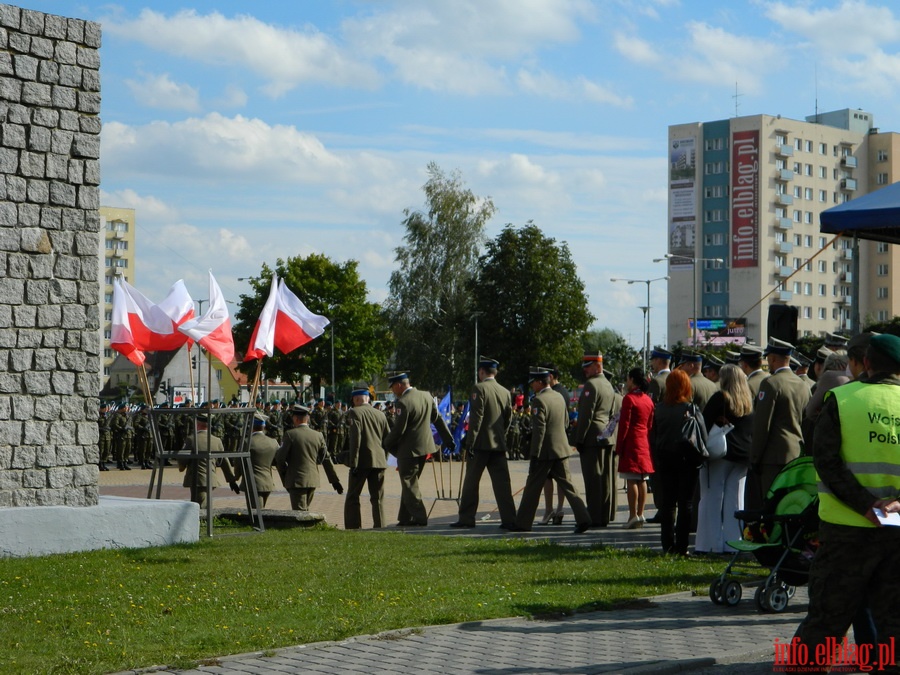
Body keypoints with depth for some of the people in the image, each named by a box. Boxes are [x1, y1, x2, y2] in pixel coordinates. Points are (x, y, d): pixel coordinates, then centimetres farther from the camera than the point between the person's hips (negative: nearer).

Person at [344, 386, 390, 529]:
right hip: (379, 461, 5)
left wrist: (353, 463, -16)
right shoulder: (380, 414, 10)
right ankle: (380, 527, 3)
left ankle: (353, 528, -1)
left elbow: (355, 438, -15)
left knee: (352, 497, 3)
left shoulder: (354, 413, -6)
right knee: (378, 498, 8)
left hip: (362, 461, -5)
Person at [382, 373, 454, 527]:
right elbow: (438, 420, 13)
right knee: (409, 484, 16)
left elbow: (398, 430, -19)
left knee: (409, 485, 0)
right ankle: (405, 518, 19)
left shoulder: (403, 403, -19)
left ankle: (419, 518, -3)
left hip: (408, 450, -8)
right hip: (425, 447, 8)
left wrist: (387, 445, -3)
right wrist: (448, 439, 20)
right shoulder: (426, 397, 6)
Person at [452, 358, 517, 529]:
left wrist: (470, 442, -13)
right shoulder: (505, 392, 9)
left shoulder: (480, 389, -9)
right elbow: (508, 418, 13)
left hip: (481, 444, -5)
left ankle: (466, 518, 8)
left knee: (471, 482, 4)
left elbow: (476, 417, -14)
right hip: (499, 444, 5)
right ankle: (509, 519, -1)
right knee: (502, 482, 4)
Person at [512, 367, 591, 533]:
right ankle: (583, 518, -5)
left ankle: (523, 523, 11)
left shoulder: (539, 400, -15)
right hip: (562, 449, 7)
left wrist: (534, 455, -17)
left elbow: (539, 430, -19)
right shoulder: (559, 397, 9)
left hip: (545, 452, -7)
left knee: (532, 488, 4)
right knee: (567, 485, 6)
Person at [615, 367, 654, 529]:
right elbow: (650, 424, 15)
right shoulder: (648, 400, 11)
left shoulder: (629, 398, -11)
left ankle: (633, 516, -10)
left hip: (632, 443, -7)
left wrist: (618, 447, -8)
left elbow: (624, 424, -13)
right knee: (642, 480, 9)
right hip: (645, 443, 7)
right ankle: (640, 514, 12)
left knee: (631, 480, -7)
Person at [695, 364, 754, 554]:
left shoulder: (720, 398, -8)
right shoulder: (750, 402, 9)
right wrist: (750, 456, 16)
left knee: (712, 499, -1)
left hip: (720, 453, -5)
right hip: (743, 456, 5)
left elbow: (704, 423, -11)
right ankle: (733, 543, 8)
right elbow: (753, 430, 13)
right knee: (735, 501, 8)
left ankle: (709, 544, -2)